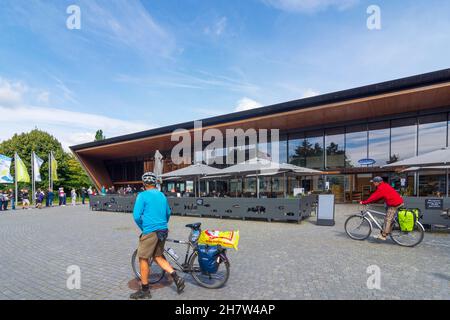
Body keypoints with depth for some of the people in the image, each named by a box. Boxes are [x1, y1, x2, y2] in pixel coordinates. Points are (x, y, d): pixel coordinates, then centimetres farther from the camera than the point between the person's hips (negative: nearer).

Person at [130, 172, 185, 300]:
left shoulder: (142, 195, -9)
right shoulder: (162, 195, 11)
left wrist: (143, 228, 3)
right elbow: (168, 213, 20)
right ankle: (176, 277, 9)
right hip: (163, 231, 7)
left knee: (143, 259, 10)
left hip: (150, 231, -6)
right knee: (158, 257, 19)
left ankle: (144, 290, 21)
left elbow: (136, 216, -13)